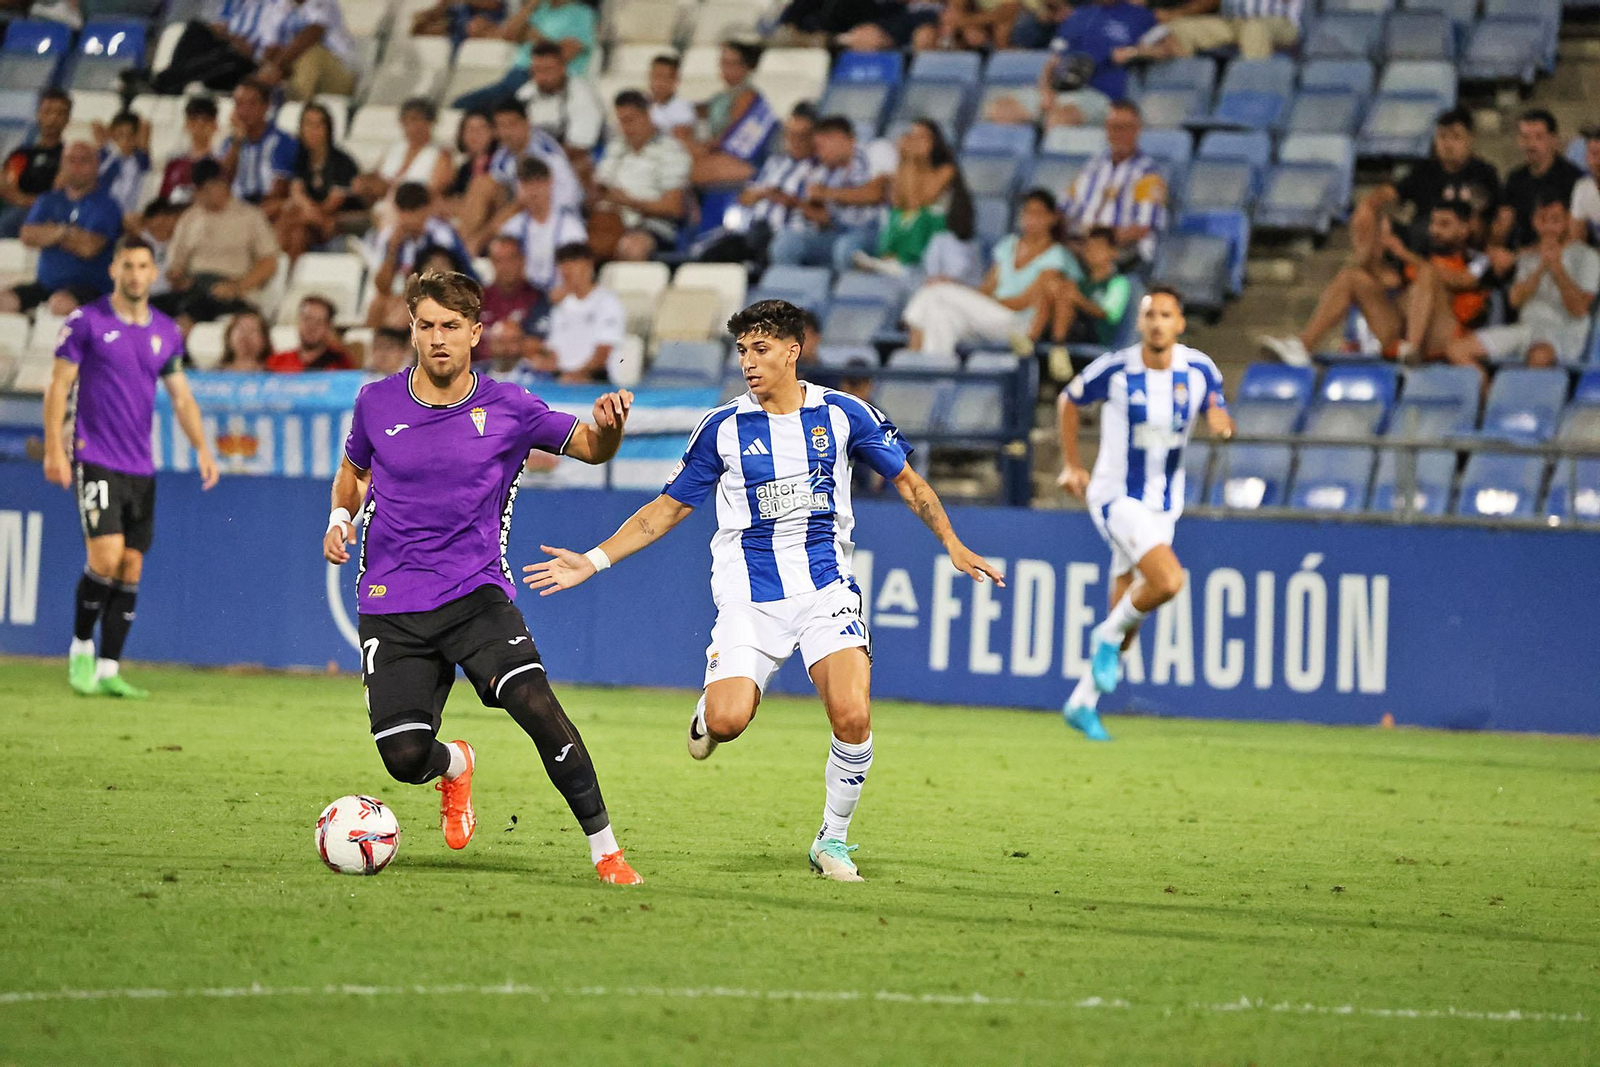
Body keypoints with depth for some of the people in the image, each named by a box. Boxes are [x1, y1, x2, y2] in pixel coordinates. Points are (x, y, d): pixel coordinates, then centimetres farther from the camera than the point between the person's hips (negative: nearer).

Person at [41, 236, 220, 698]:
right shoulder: (86, 322, -3)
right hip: (95, 460, -5)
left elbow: (181, 397, 15)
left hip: (141, 468, 5)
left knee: (131, 568, 2)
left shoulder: (166, 332, 10)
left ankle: (108, 670, 7)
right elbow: (58, 386, -2)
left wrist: (202, 448, 2)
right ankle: (81, 648, 3)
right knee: (106, 557, -16)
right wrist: (54, 448, -9)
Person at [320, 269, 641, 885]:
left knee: (538, 707, -25)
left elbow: (589, 447, 4)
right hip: (391, 607, 1)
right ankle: (456, 766, 31)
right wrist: (340, 517, 2)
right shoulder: (376, 403, 3)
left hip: (477, 592, -1)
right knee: (405, 757, -10)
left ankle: (605, 851, -14)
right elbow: (354, 471, 23)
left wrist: (608, 425, -20)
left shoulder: (507, 408, -1)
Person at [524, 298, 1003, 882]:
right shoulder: (723, 427, 2)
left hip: (827, 587, 0)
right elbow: (669, 507, 10)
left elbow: (907, 481, 14)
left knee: (852, 717, -20)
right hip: (749, 596, 0)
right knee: (726, 721, -21)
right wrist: (592, 561, 4)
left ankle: (832, 840, 3)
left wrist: (953, 545, 4)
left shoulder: (842, 413, 2)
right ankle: (709, 710, 19)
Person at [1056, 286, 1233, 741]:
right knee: (1168, 580, -28)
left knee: (1126, 617, 10)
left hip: (1163, 507, 5)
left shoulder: (1199, 370, -4)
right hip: (1116, 497, -5)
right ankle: (1108, 636, -1)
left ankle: (1082, 703, 26)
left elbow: (1218, 413, 9)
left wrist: (1220, 420, -16)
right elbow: (1068, 400, 5)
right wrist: (1071, 465, 6)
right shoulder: (1116, 369, -12)